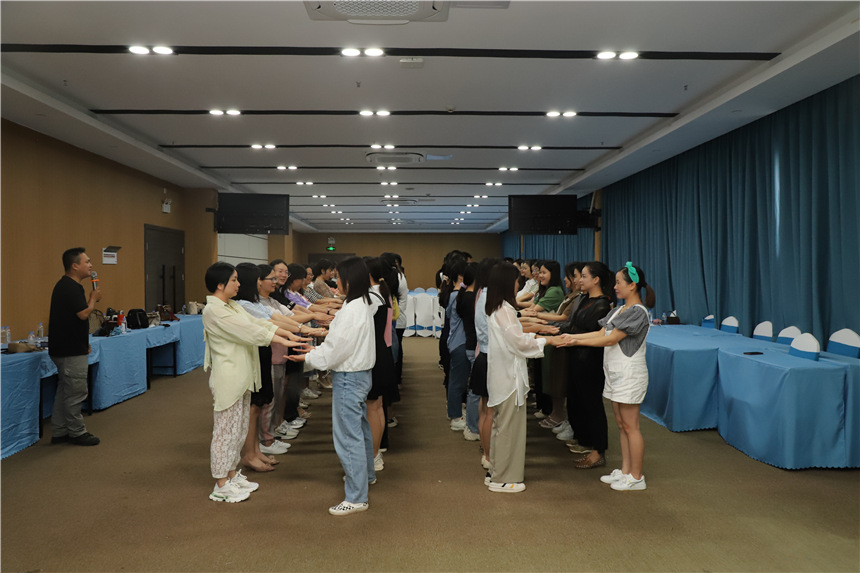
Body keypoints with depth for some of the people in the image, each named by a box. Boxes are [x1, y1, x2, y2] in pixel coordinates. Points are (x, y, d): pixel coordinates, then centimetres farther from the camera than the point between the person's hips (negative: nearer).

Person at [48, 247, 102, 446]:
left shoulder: (67, 285, 14)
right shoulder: (70, 287, -19)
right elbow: (83, 313, -25)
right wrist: (94, 298, -8)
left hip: (65, 348, 11)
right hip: (71, 350, -11)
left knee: (65, 392, 16)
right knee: (75, 393, -1)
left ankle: (59, 432, 24)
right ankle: (77, 433, 9)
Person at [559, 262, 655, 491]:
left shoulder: (637, 312, -17)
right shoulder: (619, 310, 12)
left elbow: (611, 339, -20)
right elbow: (602, 332, 8)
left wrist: (578, 342, -19)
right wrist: (572, 336, 1)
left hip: (629, 374, -9)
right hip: (615, 373, 9)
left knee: (630, 427, -1)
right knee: (621, 425, 15)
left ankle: (636, 477, 10)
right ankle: (625, 471, 25)